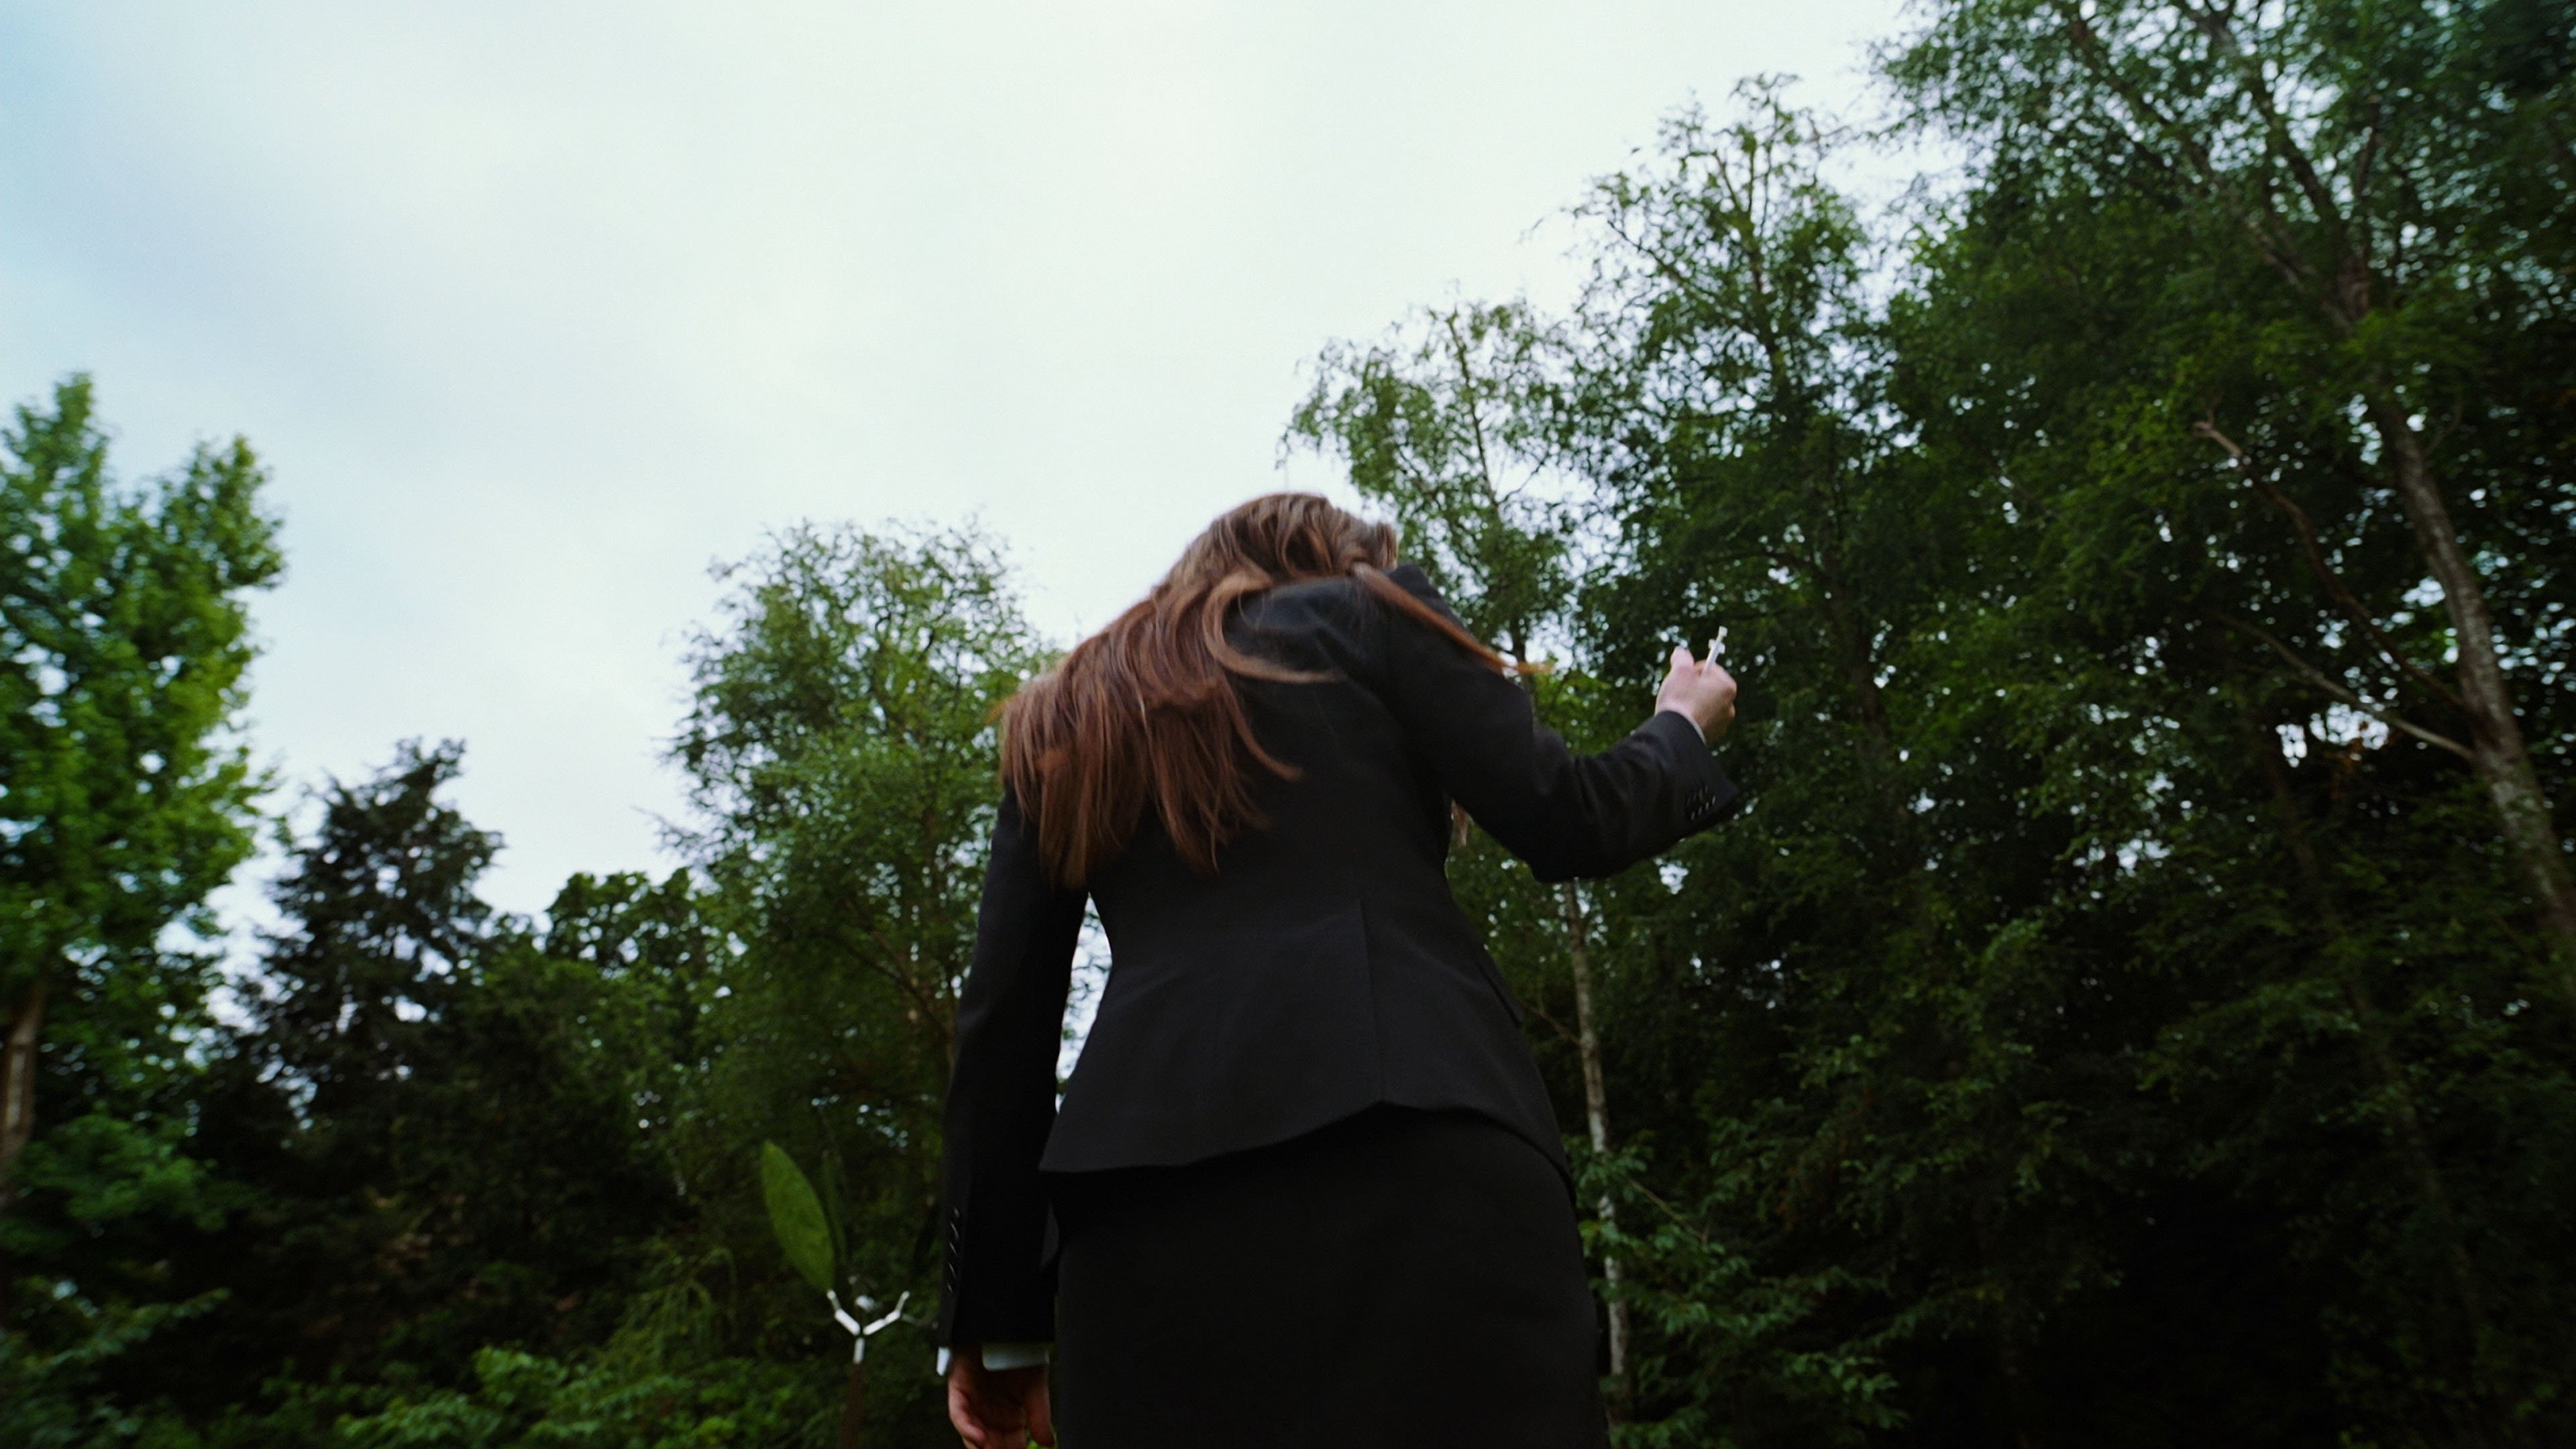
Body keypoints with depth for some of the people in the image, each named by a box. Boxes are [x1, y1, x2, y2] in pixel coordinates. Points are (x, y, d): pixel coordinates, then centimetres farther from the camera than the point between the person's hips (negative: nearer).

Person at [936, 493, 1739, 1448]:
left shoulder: (1060, 723, 25)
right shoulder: (1367, 614, 16)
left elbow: (1003, 1017, 18)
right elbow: (1569, 825, 9)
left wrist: (995, 1316, 20)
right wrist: (1684, 724, 31)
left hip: (1144, 1195, 4)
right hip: (1409, 1143, -3)